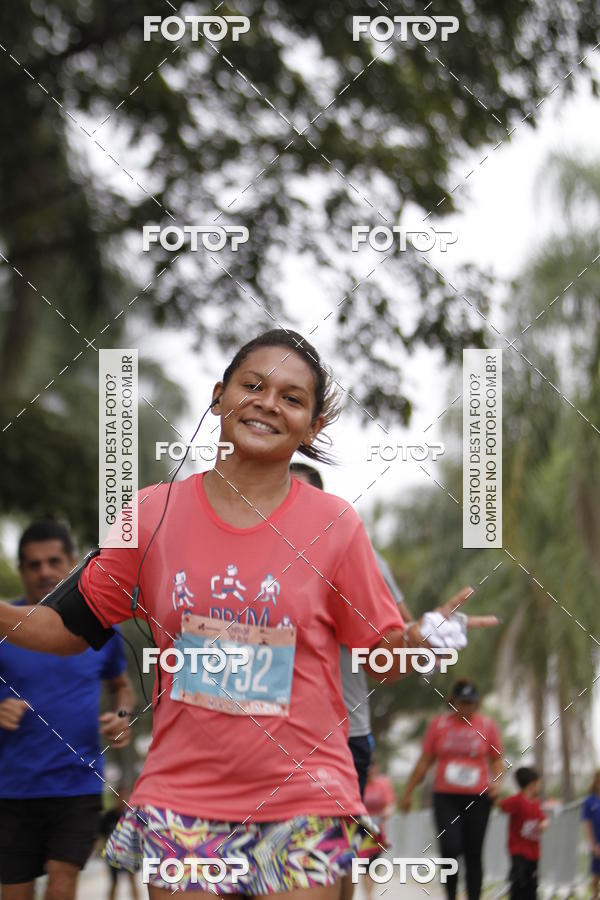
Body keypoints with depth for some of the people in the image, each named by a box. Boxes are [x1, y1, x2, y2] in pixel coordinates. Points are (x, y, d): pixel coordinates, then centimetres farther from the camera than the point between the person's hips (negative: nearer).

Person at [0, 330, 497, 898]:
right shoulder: (154, 511, 2)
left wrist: (419, 639, -18)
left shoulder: (335, 525, -1)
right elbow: (71, 627, 9)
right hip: (182, 796, 1)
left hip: (304, 803, -1)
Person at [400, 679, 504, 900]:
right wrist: (408, 792, 10)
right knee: (450, 848, -16)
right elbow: (425, 761, 11)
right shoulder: (439, 724, 5)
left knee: (473, 855, 2)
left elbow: (497, 759, 12)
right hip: (445, 797, -1)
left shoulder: (488, 725, 6)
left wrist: (497, 781, -7)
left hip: (477, 798, 1)